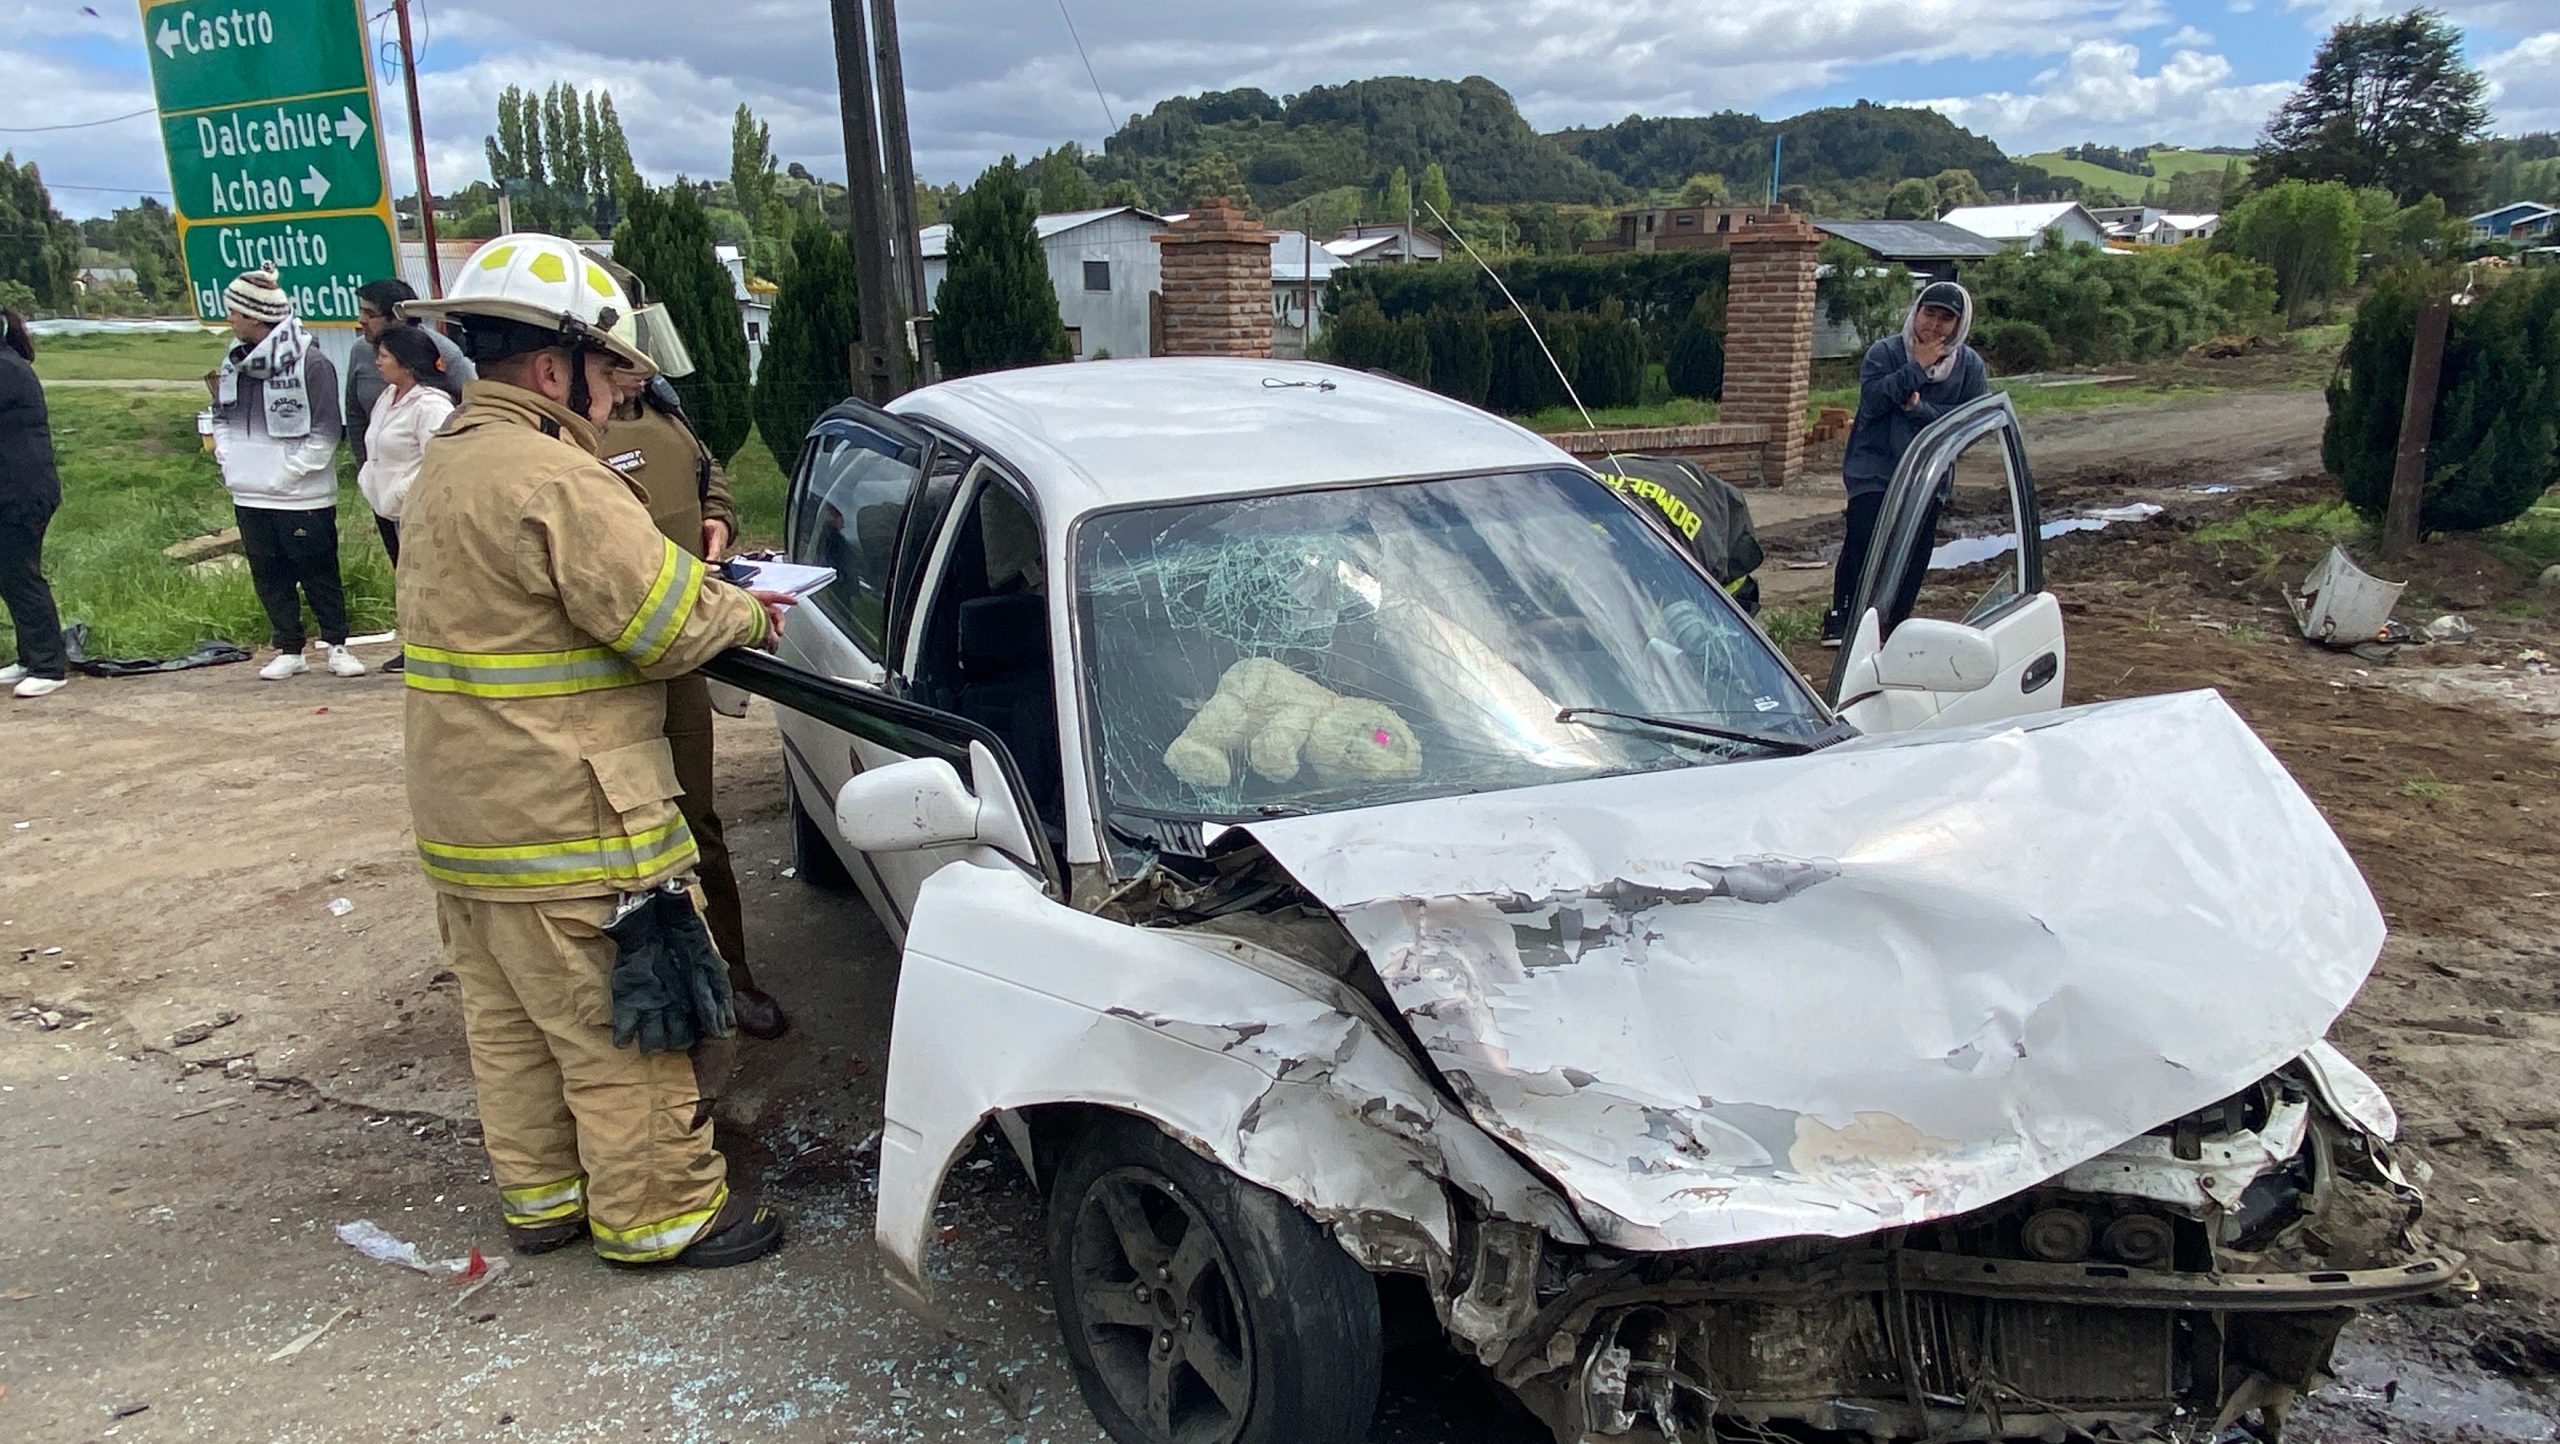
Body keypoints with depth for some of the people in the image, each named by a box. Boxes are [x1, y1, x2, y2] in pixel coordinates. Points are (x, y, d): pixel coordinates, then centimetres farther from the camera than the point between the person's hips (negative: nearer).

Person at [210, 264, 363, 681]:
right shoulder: (234, 362, 8)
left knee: (320, 574, 3)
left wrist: (288, 474, -12)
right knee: (269, 576, 10)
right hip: (249, 495, 6)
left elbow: (324, 432, -10)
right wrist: (229, 460, 5)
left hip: (303, 496, -6)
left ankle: (336, 645, 15)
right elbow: (221, 416, 20)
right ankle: (289, 650, 19)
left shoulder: (311, 363, -11)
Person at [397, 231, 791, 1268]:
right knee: (628, 1032, 4)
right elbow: (668, 626, -21)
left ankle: (541, 1195, 34)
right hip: (566, 834, -10)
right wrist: (746, 611, -1)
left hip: (464, 822, 10)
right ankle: (659, 1215, 16)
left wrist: (704, 592, 9)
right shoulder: (553, 479, -21)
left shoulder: (443, 470, 13)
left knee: (510, 1023, 20)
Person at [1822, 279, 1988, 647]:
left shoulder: (1971, 366, 1)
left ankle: (1898, 620, 20)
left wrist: (1920, 408, -21)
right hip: (1873, 468, -3)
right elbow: (1871, 400, -20)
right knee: (1863, 542, -10)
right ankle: (1841, 616, 6)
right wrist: (1917, 368, -22)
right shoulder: (1885, 352, -6)